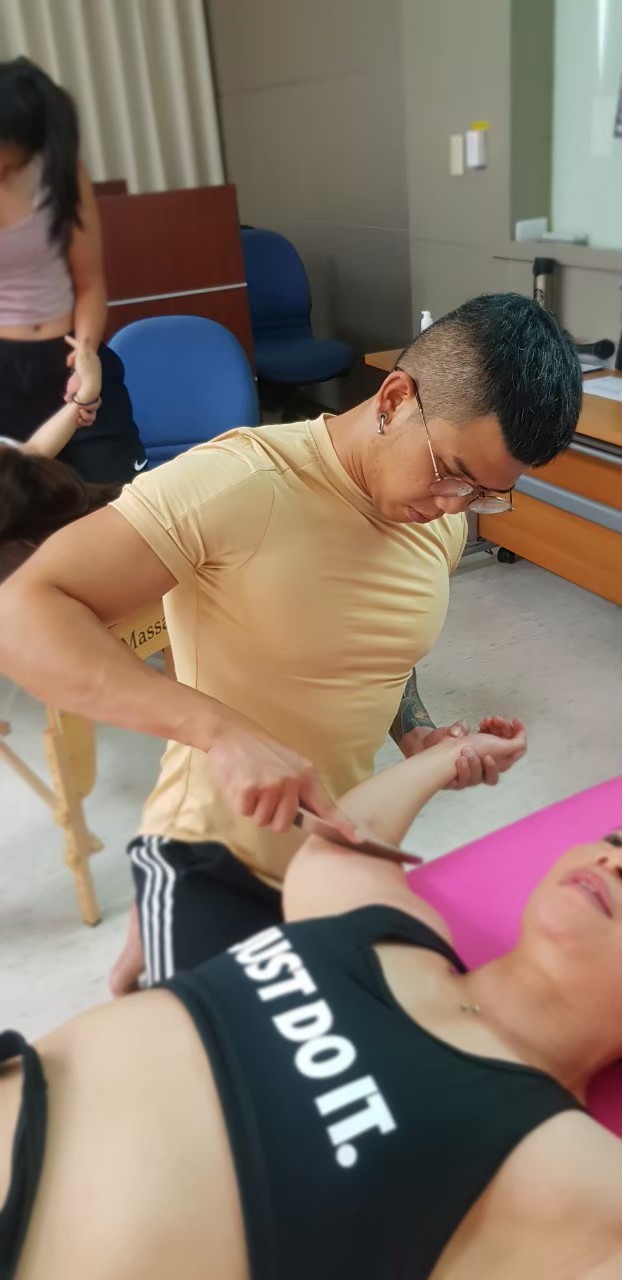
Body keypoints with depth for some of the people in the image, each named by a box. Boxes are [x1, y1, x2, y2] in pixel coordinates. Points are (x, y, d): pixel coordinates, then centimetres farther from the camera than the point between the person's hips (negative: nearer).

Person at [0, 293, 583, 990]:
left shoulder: (444, 522, -3)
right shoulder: (235, 484, -27)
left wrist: (417, 735, -4)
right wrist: (219, 728, -42)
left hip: (342, 850, 7)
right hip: (213, 861, -6)